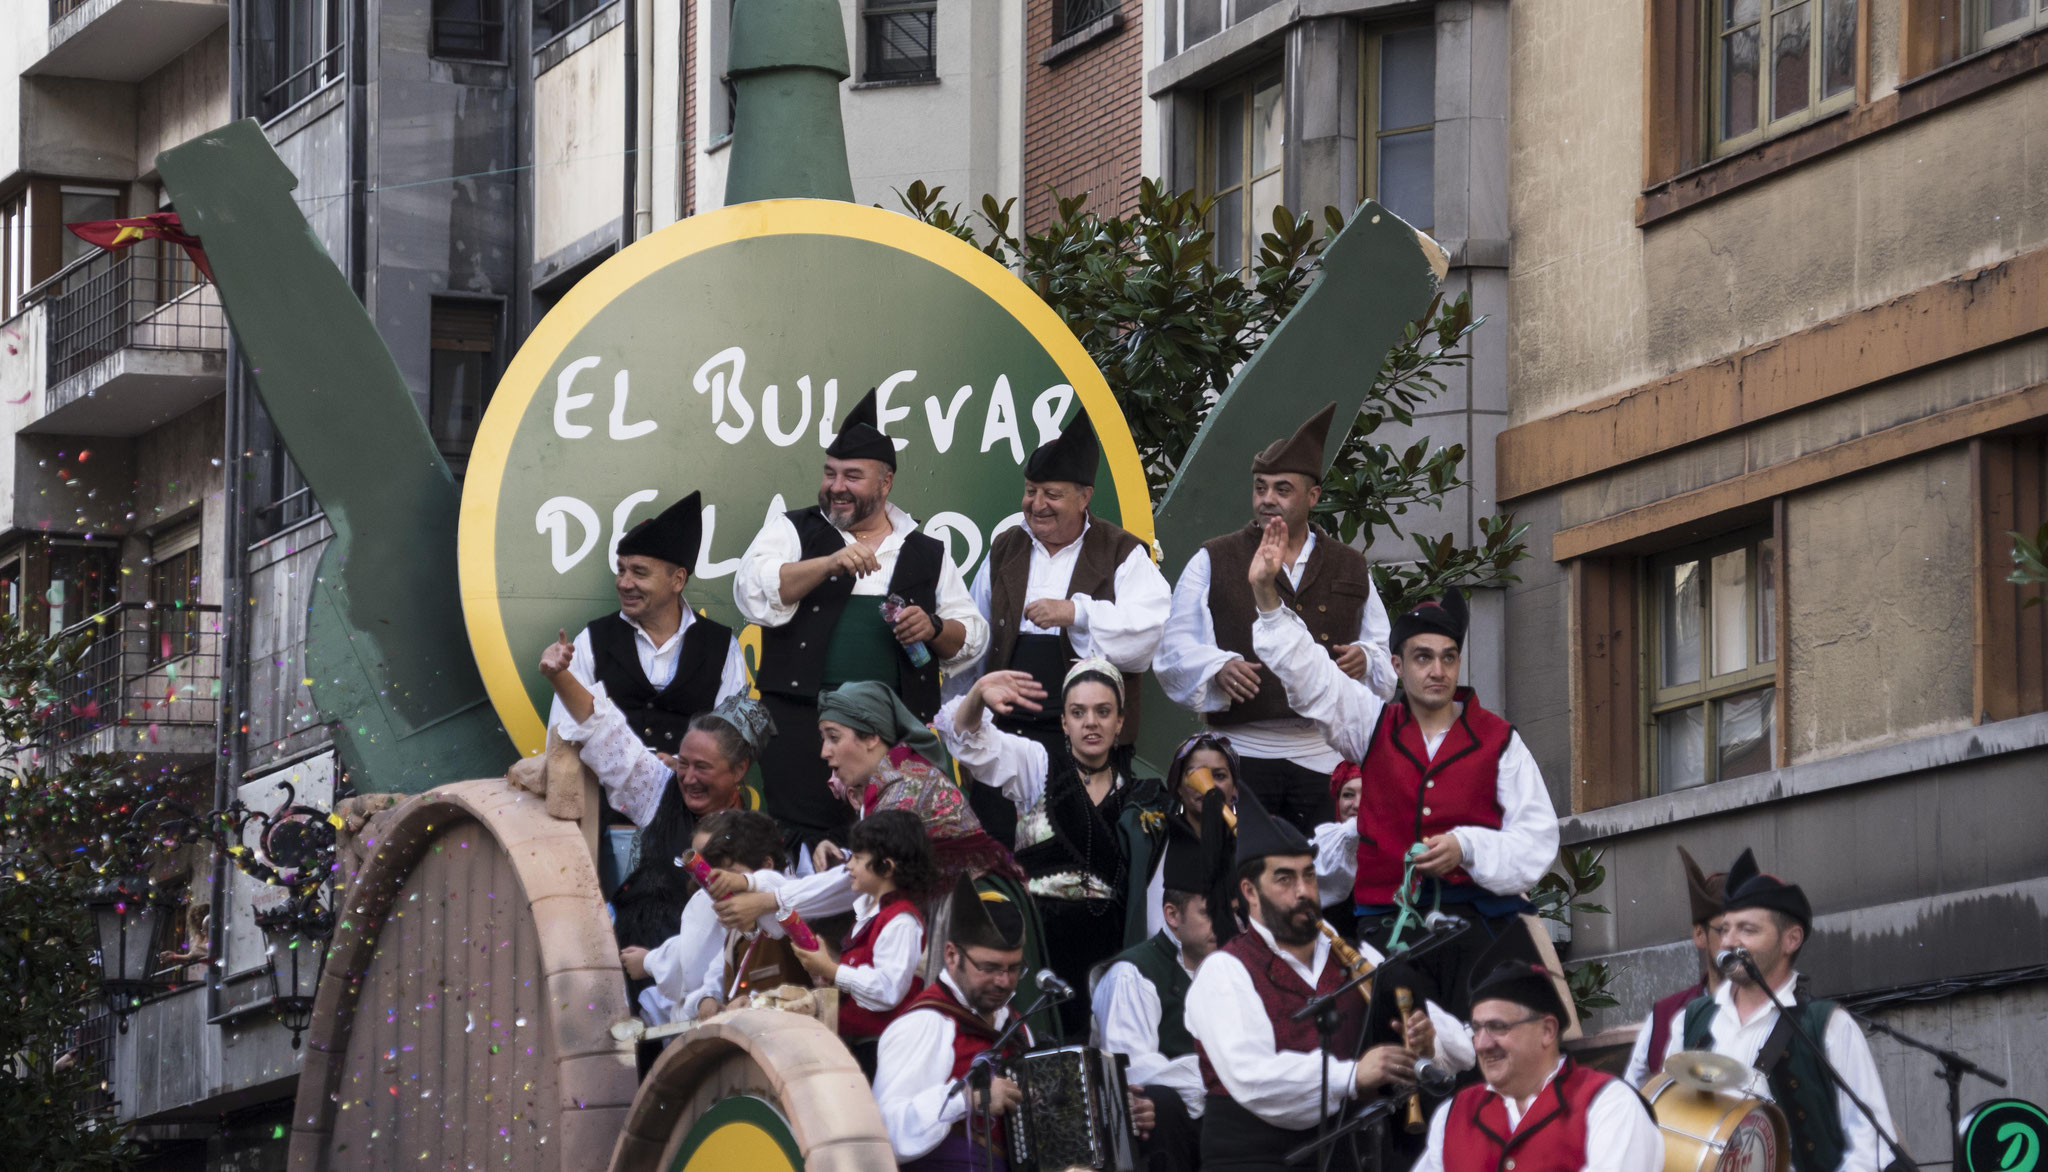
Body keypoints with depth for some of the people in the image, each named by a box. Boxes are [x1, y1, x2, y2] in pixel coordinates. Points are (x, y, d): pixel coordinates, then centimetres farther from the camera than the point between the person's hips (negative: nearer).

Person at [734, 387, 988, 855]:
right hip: (802, 723, -2)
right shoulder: (793, 530, 12)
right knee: (803, 848, -12)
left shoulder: (928, 553, 18)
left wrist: (934, 628, -4)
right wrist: (830, 564, -17)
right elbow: (754, 592, -6)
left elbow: (972, 638, 19)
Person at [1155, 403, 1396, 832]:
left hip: (1322, 758, 2)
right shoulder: (1213, 562, 10)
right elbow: (1176, 647, 5)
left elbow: (1383, 648, 19)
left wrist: (1365, 659, -4)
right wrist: (1218, 668, -14)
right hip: (1242, 752, -2)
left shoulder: (1350, 568, 16)